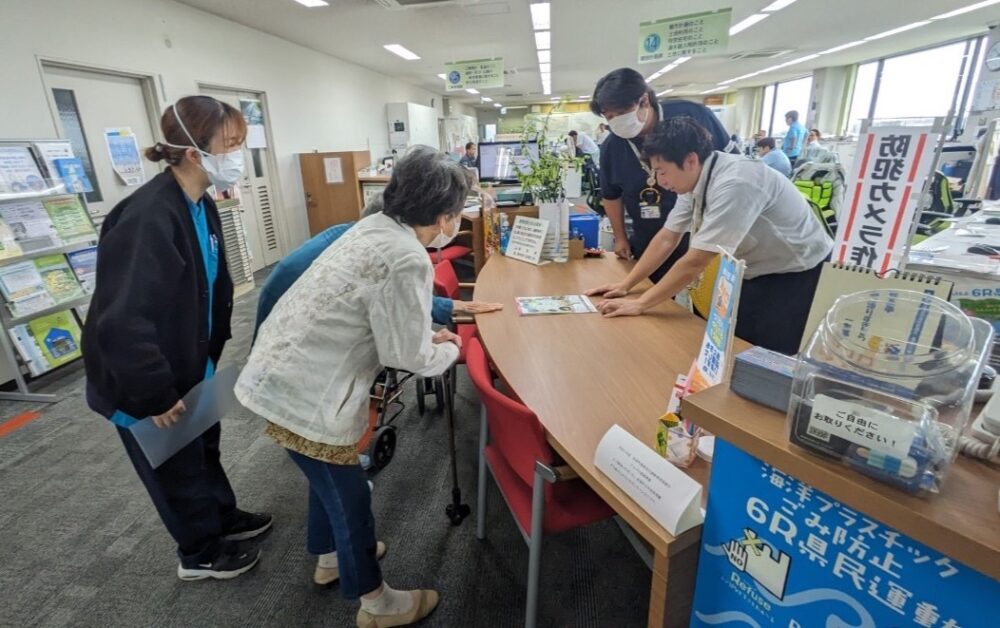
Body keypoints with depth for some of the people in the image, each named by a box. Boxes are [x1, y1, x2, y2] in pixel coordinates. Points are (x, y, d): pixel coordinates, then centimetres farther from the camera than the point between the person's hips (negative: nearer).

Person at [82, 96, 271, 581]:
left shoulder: (200, 206, -1)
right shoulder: (148, 218, -31)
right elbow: (122, 321, -32)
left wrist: (211, 353, 12)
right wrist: (155, 396, -23)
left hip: (190, 363, 8)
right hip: (141, 381, -8)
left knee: (204, 445, 24)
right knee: (176, 466, 14)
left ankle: (224, 517, 48)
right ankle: (200, 554, 38)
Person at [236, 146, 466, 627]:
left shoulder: (376, 226, 4)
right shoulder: (407, 260, -25)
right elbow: (408, 357, -16)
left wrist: (427, 330, 17)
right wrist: (449, 350, 4)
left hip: (284, 372, 9)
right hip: (305, 393, -9)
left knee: (331, 477, 28)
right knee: (348, 494, 11)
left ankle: (331, 554, 54)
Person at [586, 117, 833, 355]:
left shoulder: (733, 184, -34)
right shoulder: (695, 179, -8)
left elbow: (695, 262, -33)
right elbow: (667, 238, -2)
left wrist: (640, 304, -27)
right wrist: (625, 284, -5)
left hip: (794, 270, -7)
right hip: (755, 271, 8)